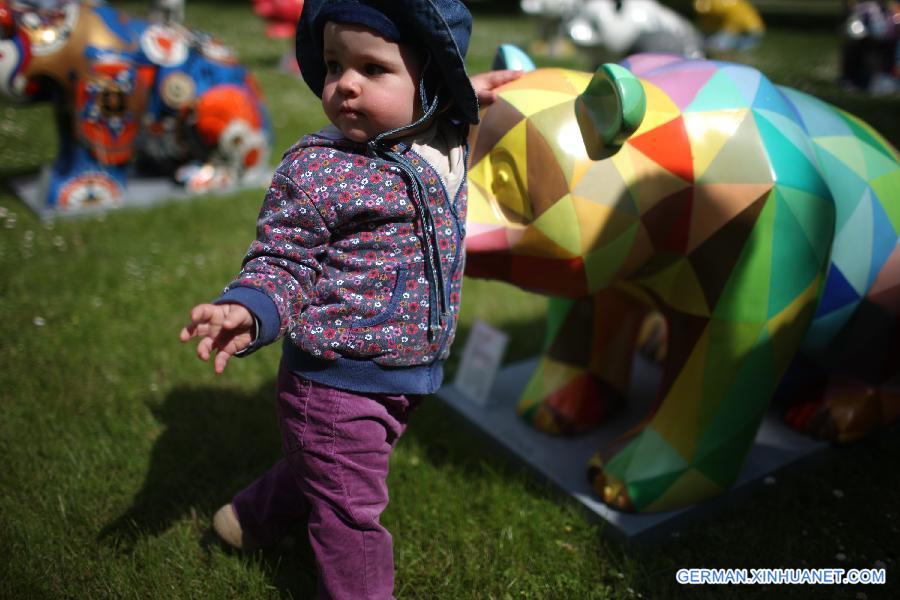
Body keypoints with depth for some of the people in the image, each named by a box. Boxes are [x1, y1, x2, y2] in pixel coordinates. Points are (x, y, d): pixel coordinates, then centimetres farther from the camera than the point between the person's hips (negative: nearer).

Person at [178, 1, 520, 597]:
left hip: (408, 377, 7)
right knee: (352, 510, 5)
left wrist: (469, 95, 13)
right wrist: (249, 312, -33)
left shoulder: (446, 144, 0)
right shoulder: (316, 169, -20)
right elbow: (282, 262, -15)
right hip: (336, 385, -7)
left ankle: (253, 517, 55)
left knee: (321, 470, 28)